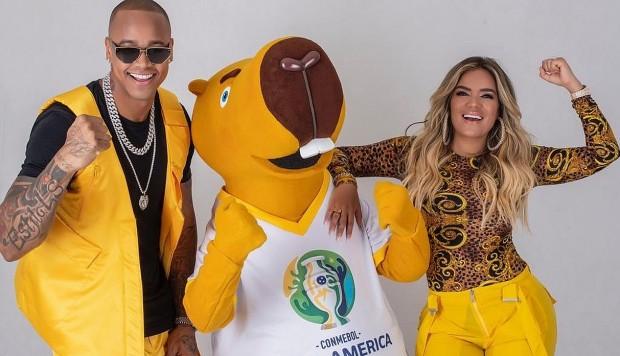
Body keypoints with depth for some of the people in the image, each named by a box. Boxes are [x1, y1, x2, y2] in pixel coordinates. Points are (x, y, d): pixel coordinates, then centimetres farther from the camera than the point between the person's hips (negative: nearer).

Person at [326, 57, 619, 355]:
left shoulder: (517, 161, 2)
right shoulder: (415, 153, 1)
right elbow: (339, 155, 6)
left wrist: (572, 84, -3)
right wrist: (346, 186, -16)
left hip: (515, 308, 1)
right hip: (446, 314, 0)